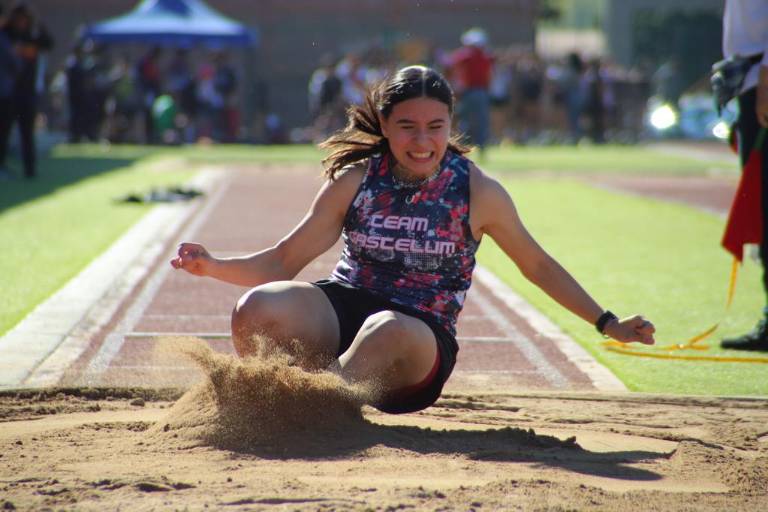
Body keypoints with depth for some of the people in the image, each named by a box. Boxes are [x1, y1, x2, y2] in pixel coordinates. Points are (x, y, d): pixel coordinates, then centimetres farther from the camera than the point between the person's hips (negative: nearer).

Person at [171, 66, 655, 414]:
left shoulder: (478, 191, 1)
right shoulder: (355, 181, 4)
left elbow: (537, 265, 15)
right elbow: (283, 262, 9)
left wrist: (608, 323, 14)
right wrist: (214, 266, -8)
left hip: (422, 340, -2)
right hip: (343, 309, 2)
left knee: (389, 333, -42)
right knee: (258, 310, -31)